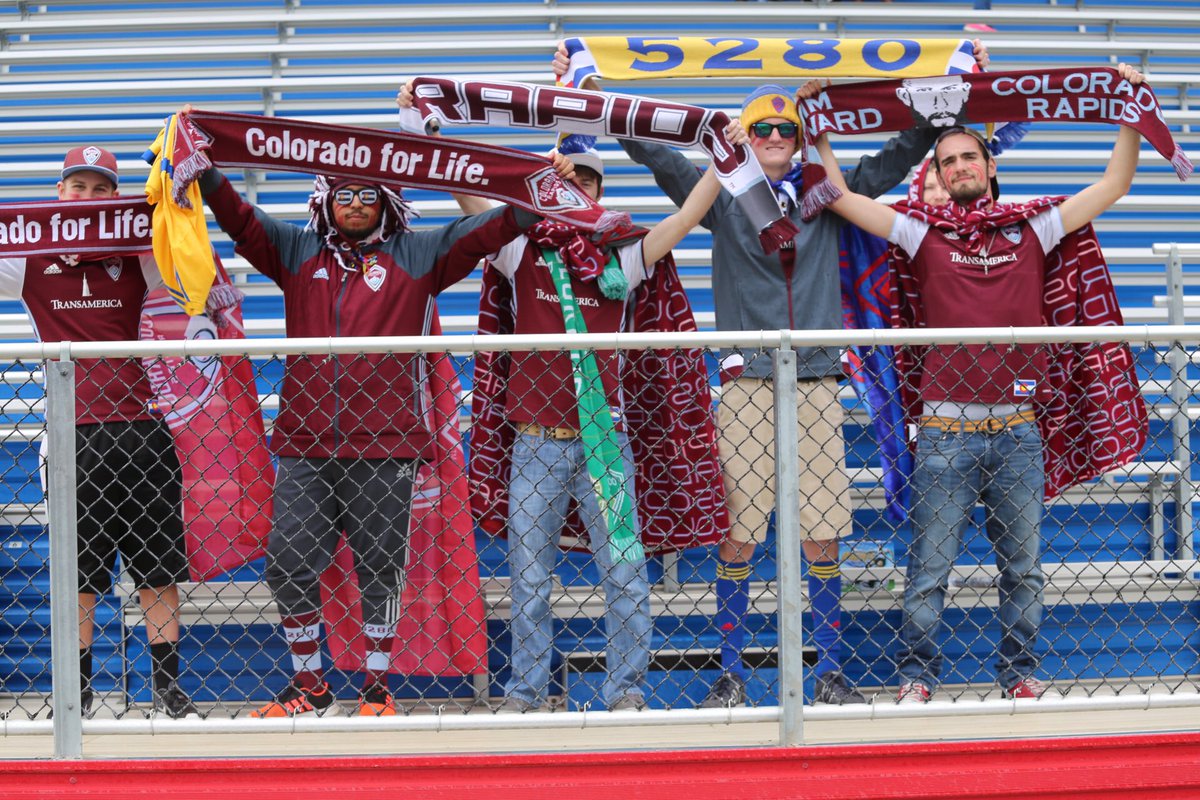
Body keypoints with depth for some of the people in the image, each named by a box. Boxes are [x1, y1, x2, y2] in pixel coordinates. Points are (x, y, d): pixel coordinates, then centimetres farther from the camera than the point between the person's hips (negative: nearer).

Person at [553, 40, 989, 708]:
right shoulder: (722, 197, 8)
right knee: (739, 533, 0)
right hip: (747, 383, -1)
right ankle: (732, 674, 11)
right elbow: (652, 150, 2)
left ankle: (831, 672, 13)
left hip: (817, 382, 2)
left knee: (823, 534, 2)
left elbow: (903, 153, 14)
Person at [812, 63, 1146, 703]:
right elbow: (840, 197, 2)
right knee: (929, 567, 2)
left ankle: (1020, 675, 23)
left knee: (1023, 565, 10)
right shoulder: (923, 230, 4)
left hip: (1017, 431, 2)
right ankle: (917, 679, 13)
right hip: (946, 429, -2)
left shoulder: (1030, 227, 8)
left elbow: (1113, 187, 9)